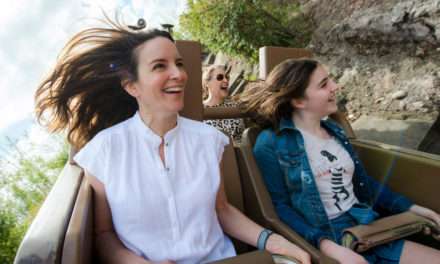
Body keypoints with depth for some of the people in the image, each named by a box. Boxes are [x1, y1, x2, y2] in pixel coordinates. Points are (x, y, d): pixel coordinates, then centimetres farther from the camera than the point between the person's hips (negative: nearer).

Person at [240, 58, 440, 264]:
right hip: (322, 238, -6)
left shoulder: (334, 130, 14)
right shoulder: (271, 143, -9)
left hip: (368, 230, 7)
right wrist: (326, 245, -24)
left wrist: (411, 208, 12)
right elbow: (278, 206, -13)